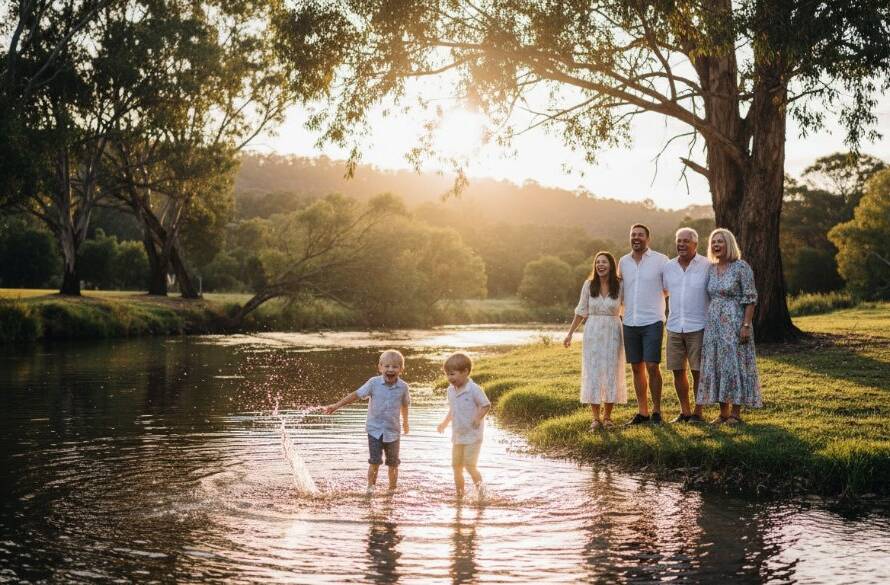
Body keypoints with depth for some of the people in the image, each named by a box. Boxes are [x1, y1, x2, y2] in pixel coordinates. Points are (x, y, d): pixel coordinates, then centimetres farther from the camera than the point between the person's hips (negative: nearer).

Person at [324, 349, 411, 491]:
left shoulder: (403, 387, -5)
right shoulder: (374, 383, -10)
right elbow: (356, 395, -8)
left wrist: (405, 422, 29)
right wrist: (336, 406, -12)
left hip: (392, 431, 1)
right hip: (375, 429, -1)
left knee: (393, 464, 9)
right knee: (375, 462, -7)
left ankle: (392, 490, 26)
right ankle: (370, 487, 9)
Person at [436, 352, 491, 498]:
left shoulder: (474, 389, -16)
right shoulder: (451, 390, 5)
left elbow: (486, 405, -11)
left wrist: (478, 418, -25)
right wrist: (444, 423, 9)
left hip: (472, 435, -7)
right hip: (457, 435, 7)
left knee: (469, 466, -8)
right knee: (456, 466, 10)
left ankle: (479, 485, 15)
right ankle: (459, 493, 21)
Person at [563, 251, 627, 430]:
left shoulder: (620, 286, -3)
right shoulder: (588, 285, 0)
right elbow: (581, 312, 8)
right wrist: (570, 333, 8)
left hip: (613, 334, -1)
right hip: (592, 333, 1)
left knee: (611, 373, 3)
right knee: (592, 374, -1)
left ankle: (607, 416, 15)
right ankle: (595, 418, 5)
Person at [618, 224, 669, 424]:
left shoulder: (660, 260, -4)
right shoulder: (623, 261, 9)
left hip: (652, 321, -4)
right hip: (630, 323, 4)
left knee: (652, 367, -7)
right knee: (637, 368, 8)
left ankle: (656, 410, 6)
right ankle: (642, 411, 16)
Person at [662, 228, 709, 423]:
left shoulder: (707, 266, -5)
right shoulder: (668, 267, 8)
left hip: (698, 328, -4)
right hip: (674, 327, 4)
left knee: (698, 371, 1)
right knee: (677, 371, 7)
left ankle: (698, 412, 12)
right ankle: (685, 411, 19)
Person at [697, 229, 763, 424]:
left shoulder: (741, 267, -8)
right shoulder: (711, 269, 10)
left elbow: (750, 298, -11)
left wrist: (746, 325, -17)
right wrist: (706, 323, 10)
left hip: (734, 323, -6)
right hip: (714, 324, 6)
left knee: (734, 364, -2)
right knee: (716, 365, 7)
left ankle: (736, 412, 7)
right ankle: (723, 412, 15)